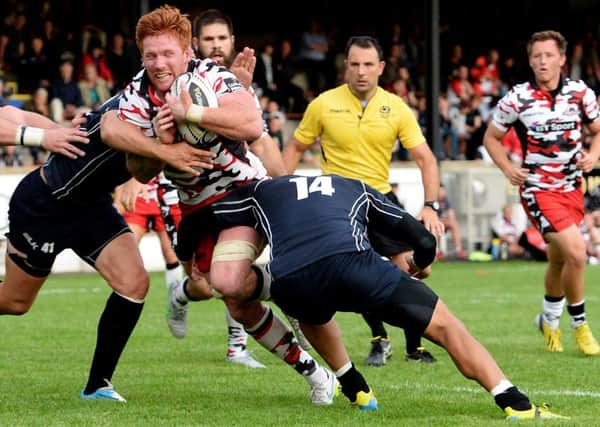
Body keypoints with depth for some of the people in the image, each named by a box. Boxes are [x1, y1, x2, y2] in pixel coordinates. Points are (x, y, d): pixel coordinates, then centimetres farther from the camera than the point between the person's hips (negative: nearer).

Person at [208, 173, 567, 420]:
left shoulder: (261, 191, 36)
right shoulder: (355, 187, 37)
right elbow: (424, 240, 34)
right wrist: (419, 266, 56)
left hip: (287, 282, 1)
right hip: (348, 260, -1)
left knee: (312, 311, 40)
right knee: (445, 326, 6)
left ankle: (356, 391, 32)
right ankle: (517, 405, -8)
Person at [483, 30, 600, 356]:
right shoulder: (516, 99, -10)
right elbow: (491, 137, 3)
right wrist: (508, 169, -12)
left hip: (572, 186, 4)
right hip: (538, 188, -4)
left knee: (559, 261, 16)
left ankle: (549, 321, 41)